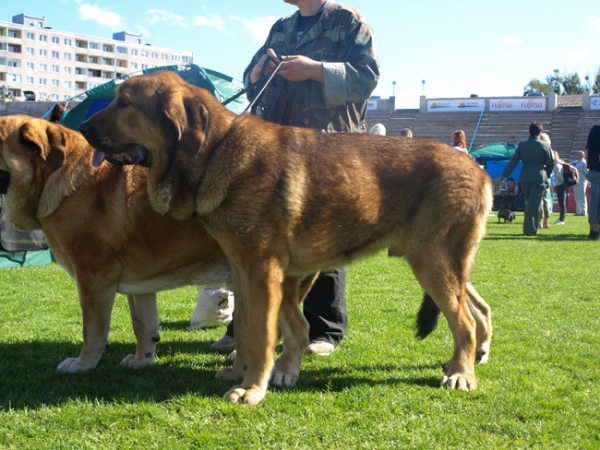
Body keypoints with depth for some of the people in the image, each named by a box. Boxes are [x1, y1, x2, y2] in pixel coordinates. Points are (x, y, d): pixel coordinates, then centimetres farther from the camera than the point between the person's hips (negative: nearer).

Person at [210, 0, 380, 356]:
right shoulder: (280, 29, 21)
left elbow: (367, 75, -9)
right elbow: (251, 80, 23)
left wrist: (315, 70, -18)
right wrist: (259, 70, 0)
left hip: (329, 146, -6)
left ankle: (325, 331, 10)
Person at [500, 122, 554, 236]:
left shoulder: (522, 145, 4)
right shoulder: (545, 145, -2)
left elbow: (513, 161, 4)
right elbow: (550, 163, 3)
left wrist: (504, 175, 11)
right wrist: (547, 175, 20)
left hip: (525, 177, 3)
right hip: (539, 177, -3)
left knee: (530, 203, 15)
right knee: (535, 204, -4)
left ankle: (528, 229, 16)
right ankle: (530, 229, -10)